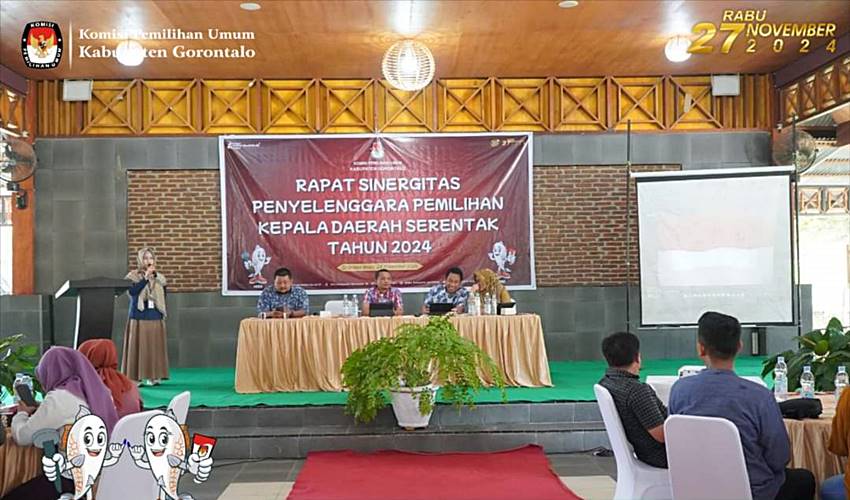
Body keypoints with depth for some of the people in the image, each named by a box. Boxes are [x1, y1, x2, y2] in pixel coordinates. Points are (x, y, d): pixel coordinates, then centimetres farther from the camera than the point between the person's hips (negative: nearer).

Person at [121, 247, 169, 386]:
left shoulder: (159, 278, 11)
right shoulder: (133, 276, 1)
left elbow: (163, 296, 11)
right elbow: (132, 291, -18)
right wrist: (146, 278, -19)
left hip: (156, 318, 3)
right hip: (139, 318, -3)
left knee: (155, 348, 4)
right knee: (140, 347, -6)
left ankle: (154, 376, 9)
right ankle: (139, 377, -3)